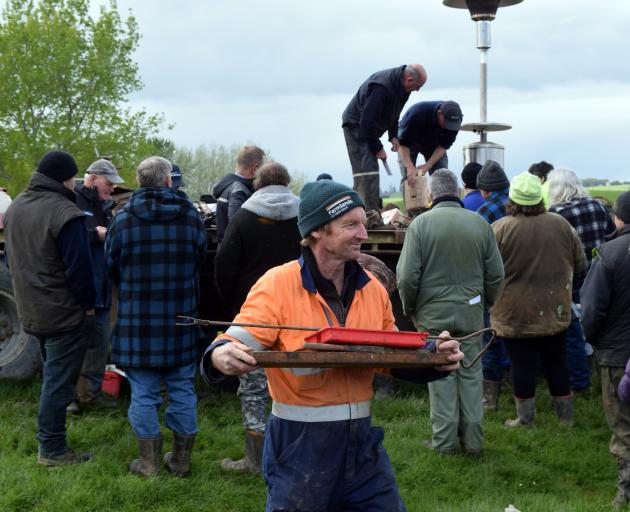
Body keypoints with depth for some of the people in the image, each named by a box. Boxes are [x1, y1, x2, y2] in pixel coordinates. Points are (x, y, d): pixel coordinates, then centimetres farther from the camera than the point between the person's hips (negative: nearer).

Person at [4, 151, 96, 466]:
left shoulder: (15, 207, 7)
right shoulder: (64, 212, -21)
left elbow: (11, 258, 17)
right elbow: (79, 267, -22)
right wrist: (88, 303, -9)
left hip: (30, 310, 9)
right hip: (65, 312, -9)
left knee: (52, 374, 22)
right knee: (59, 380, -1)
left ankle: (49, 438, 31)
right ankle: (52, 449, 5)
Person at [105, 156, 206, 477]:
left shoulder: (124, 218, -8)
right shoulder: (191, 216, -3)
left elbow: (110, 267, 3)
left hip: (137, 318, -2)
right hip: (181, 317, 2)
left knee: (143, 392, 7)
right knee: (182, 389, 12)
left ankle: (149, 461, 13)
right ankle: (181, 459, 20)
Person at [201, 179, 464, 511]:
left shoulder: (372, 289, 5)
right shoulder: (277, 285, -12)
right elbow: (235, 347, -15)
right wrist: (222, 357, -38)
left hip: (360, 440, 5)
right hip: (300, 444, -5)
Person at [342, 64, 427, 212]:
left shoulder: (401, 87, -1)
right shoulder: (381, 87, -31)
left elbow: (392, 114, 15)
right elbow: (367, 120, -30)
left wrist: (393, 136, 1)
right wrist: (377, 148, -23)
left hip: (368, 128, 10)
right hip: (356, 126, -10)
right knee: (366, 172, -17)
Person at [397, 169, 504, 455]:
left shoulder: (421, 223, -9)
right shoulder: (480, 223, 0)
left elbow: (407, 276, -9)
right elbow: (496, 274, 3)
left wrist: (410, 309, 6)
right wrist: (486, 303, 19)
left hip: (433, 313, -2)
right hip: (471, 313, 2)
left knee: (441, 376, 6)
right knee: (471, 375, 10)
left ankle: (444, 441, 12)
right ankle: (473, 441, 16)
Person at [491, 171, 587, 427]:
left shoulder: (500, 229, -14)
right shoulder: (561, 225, -3)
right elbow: (580, 264, 6)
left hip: (515, 314, -3)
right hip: (555, 312, 3)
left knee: (522, 363, 5)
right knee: (556, 361, 15)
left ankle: (525, 416, 13)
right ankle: (566, 414, 23)